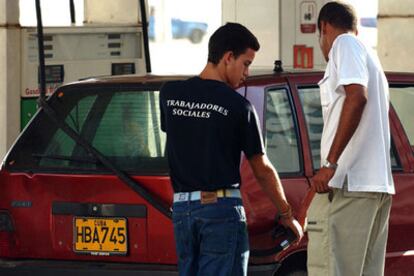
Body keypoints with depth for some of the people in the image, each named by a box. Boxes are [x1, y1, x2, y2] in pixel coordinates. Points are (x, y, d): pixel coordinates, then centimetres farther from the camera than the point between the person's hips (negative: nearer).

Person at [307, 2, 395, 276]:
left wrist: (330, 164, -20)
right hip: (379, 184, 9)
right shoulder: (371, 60, 26)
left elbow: (357, 97, -17)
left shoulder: (344, 44, 0)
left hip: (347, 184, -9)